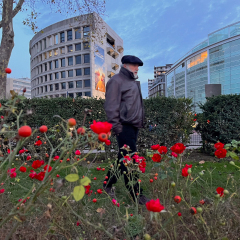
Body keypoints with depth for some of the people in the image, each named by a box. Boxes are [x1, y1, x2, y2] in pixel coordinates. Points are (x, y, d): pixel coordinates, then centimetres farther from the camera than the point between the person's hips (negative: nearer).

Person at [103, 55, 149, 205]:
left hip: (134, 126, 10)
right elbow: (111, 105, -13)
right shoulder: (117, 80, -4)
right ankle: (137, 194, 3)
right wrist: (116, 125, -18)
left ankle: (108, 184, 30)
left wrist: (141, 122, 19)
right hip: (124, 126, -9)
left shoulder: (134, 82, 24)